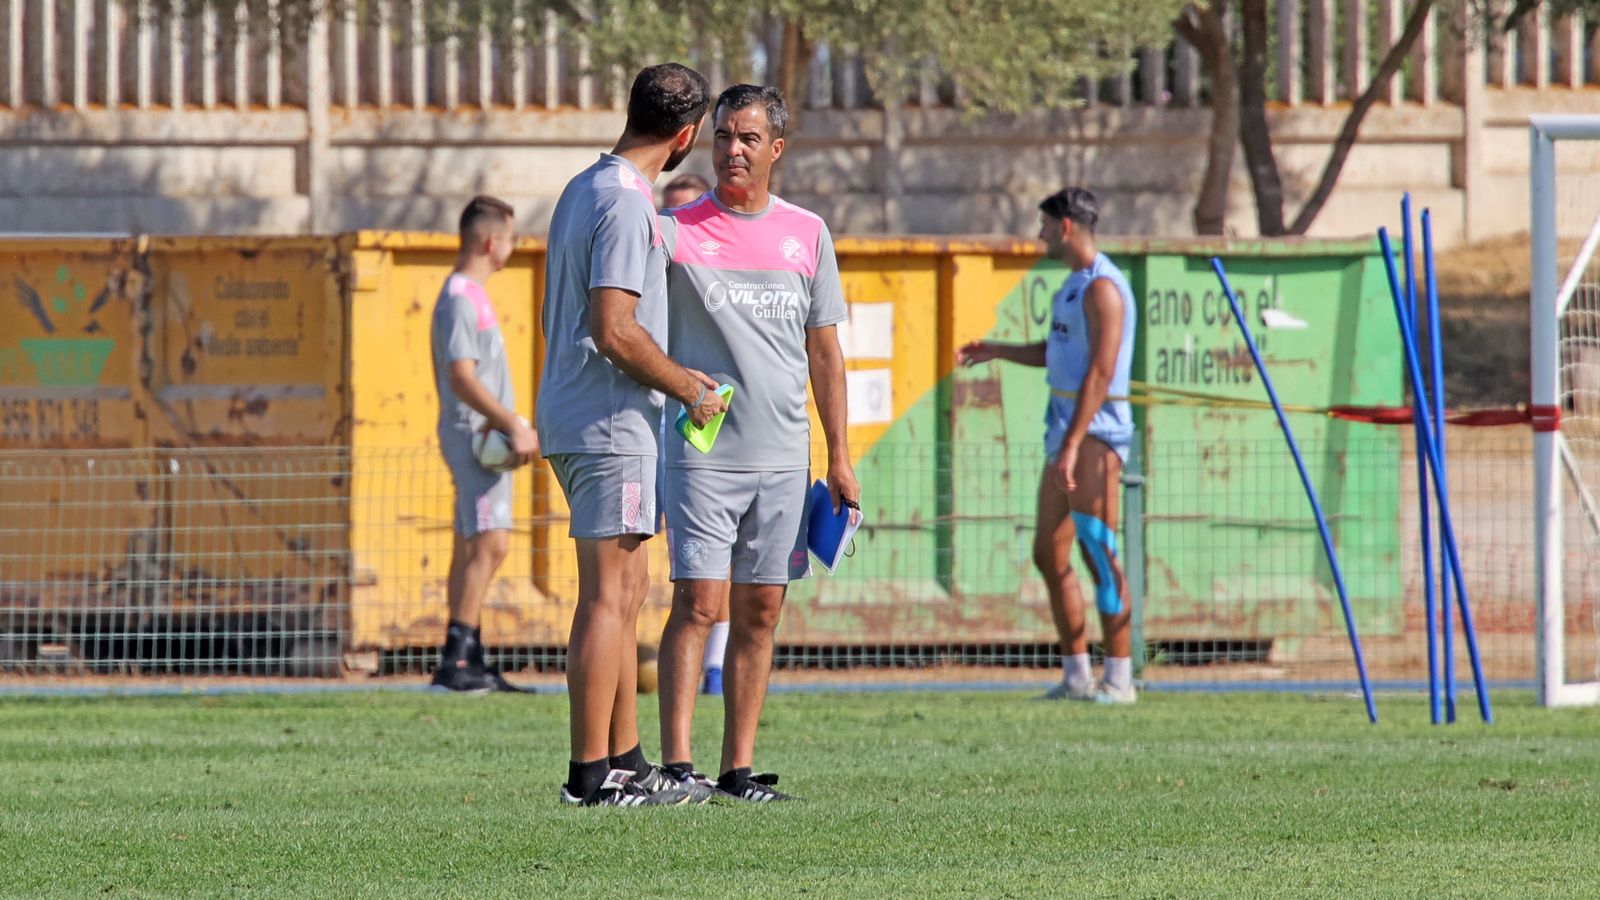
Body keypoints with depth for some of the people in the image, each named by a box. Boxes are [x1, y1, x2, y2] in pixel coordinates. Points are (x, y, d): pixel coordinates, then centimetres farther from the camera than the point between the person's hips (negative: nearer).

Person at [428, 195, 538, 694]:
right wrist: (513, 426, -22)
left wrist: (515, 427, 18)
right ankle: (457, 659, -19)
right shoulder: (461, 300, -14)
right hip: (475, 434, -11)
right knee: (488, 543, -16)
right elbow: (462, 378, -22)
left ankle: (464, 661, 11)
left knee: (472, 548, 10)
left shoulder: (469, 296, 18)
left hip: (485, 437, 11)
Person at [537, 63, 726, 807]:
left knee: (624, 594, 14)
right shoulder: (627, 207, -16)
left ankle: (623, 762, 17)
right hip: (610, 425, -10)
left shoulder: (585, 191, 15)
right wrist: (688, 388, -9)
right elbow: (614, 330, -23)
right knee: (608, 597, -8)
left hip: (575, 420, 10)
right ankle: (591, 772, -8)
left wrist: (676, 377, 24)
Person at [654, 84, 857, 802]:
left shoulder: (806, 233, 10)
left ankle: (738, 769, 9)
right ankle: (677, 765, -12)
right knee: (698, 604, -10)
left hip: (784, 459, 4)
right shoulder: (677, 230, -1)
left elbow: (823, 351, 14)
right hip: (702, 452, -4)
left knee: (759, 613, 5)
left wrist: (839, 456, 11)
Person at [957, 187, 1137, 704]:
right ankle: (1076, 675, 12)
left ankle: (1119, 679, -10)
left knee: (1099, 553, -11)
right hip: (1065, 427, 10)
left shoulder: (1102, 288, -13)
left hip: (1095, 430, -10)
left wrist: (1073, 444, -26)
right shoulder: (1073, 285, 18)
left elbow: (1100, 371, -21)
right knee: (1049, 554, 8)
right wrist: (997, 351, 25)